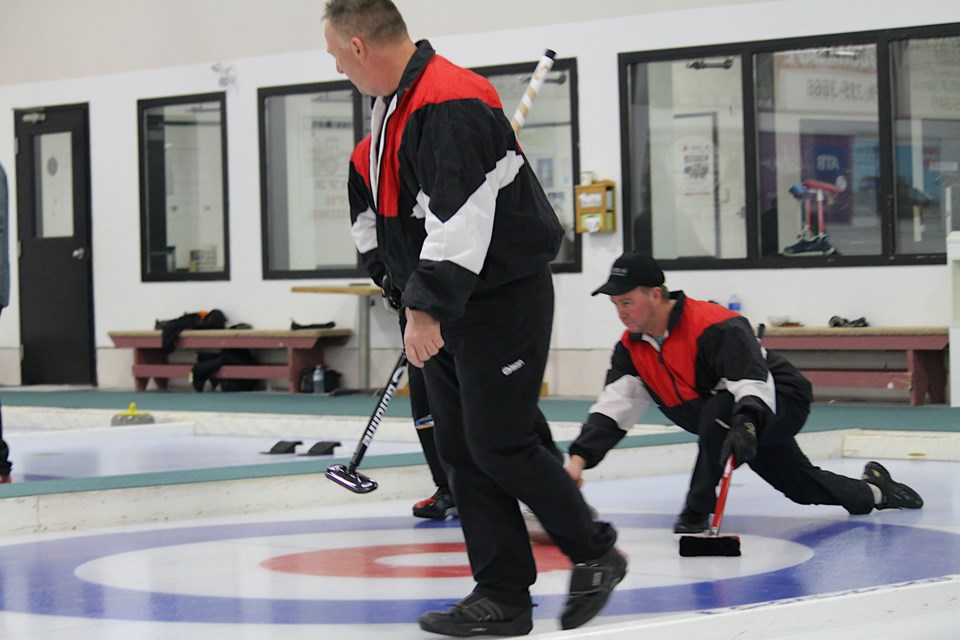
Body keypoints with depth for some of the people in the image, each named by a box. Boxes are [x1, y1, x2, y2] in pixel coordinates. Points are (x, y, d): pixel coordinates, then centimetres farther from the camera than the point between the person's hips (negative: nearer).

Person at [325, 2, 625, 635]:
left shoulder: (450, 103, -22)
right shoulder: (397, 103, 12)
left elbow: (461, 217, -28)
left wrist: (428, 308, -27)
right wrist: (422, 308, 25)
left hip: (503, 302, -10)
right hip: (447, 308, 10)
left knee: (500, 446, -7)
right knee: (463, 452, 7)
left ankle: (596, 553, 12)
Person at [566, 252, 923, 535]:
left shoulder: (714, 326, -33)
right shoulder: (630, 348, -8)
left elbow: (754, 384, -41)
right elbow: (612, 408, -13)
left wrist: (745, 428, -59)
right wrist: (580, 457, -27)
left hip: (780, 399, -9)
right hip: (743, 425, 9)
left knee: (718, 411, -37)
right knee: (803, 487, 20)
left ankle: (697, 511, -30)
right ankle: (873, 491, 47)